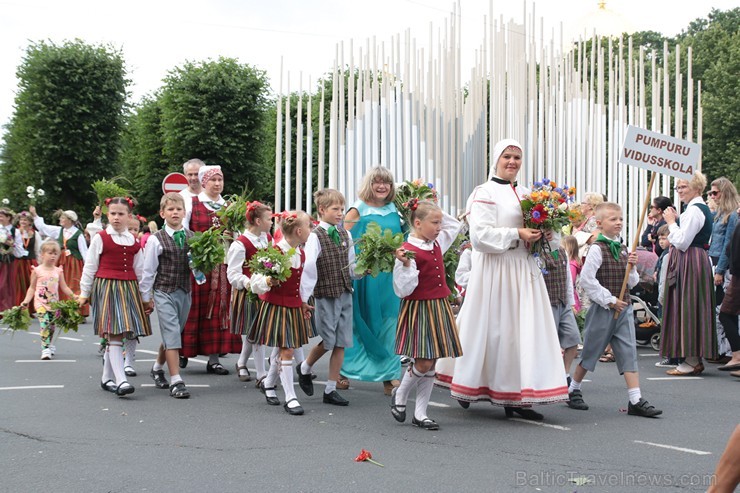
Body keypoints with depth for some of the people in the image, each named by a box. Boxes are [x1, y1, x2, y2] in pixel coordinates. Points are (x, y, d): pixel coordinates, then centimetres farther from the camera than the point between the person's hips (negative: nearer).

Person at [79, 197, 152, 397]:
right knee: (114, 334, -13)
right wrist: (84, 293, 4)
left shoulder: (133, 241, 13)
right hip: (106, 287, -5)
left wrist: (145, 295, 16)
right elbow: (90, 267, 4)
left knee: (116, 335, 9)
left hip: (129, 289, 5)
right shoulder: (100, 238, 1)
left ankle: (107, 378, 21)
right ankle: (120, 380, -19)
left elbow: (139, 270, 17)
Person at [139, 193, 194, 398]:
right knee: (172, 334, -11)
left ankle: (158, 367, 38)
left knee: (171, 335, 15)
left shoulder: (192, 238, 5)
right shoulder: (156, 240, -6)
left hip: (184, 292, 4)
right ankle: (175, 380, -9)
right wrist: (146, 296, 0)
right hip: (164, 292, -4)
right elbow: (148, 269, -2)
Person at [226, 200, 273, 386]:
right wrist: (248, 283, -32)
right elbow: (233, 273, -15)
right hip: (247, 294, -7)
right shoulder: (240, 244, -13)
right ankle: (261, 375, 1)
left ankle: (242, 363, 36)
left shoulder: (267, 238, 10)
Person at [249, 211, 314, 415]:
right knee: (286, 351, -9)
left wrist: (303, 302, 18)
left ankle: (269, 384, 37)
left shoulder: (301, 253, 6)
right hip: (276, 306, -8)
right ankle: (290, 398, -3)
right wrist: (268, 281, -35)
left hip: (294, 307, 8)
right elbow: (255, 283, -17)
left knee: (284, 351, 14)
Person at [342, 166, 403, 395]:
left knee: (389, 322, 2)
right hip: (364, 274, -4)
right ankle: (344, 371, 19)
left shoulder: (394, 210, 11)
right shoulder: (358, 210, -3)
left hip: (390, 275, 4)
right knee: (358, 320, 5)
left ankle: (389, 375, 7)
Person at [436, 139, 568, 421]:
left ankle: (515, 397, 7)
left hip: (524, 270, 7)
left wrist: (538, 235, 2)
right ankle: (470, 386, 16)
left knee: (525, 329, 3)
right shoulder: (485, 193, -6)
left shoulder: (525, 194, 16)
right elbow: (480, 235, -16)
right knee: (494, 329, -2)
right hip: (496, 271, -7)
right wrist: (517, 235, -19)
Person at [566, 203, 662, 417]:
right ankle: (573, 390, 24)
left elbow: (632, 283, 15)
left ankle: (636, 400, -4)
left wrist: (632, 267, -6)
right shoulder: (597, 249, -11)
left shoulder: (623, 249, 10)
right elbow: (586, 279, -18)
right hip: (602, 309, -6)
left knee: (629, 352, -1)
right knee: (590, 352, 6)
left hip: (623, 309, 6)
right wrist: (610, 300, -15)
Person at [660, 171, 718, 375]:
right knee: (692, 310, 12)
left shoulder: (693, 211, -15)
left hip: (689, 264, -11)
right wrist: (676, 221, 9)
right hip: (699, 259, 11)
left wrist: (672, 222, -10)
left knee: (688, 309, -7)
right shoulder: (702, 208, 17)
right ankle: (694, 359, 16)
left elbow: (682, 243, -20)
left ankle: (691, 361, -3)